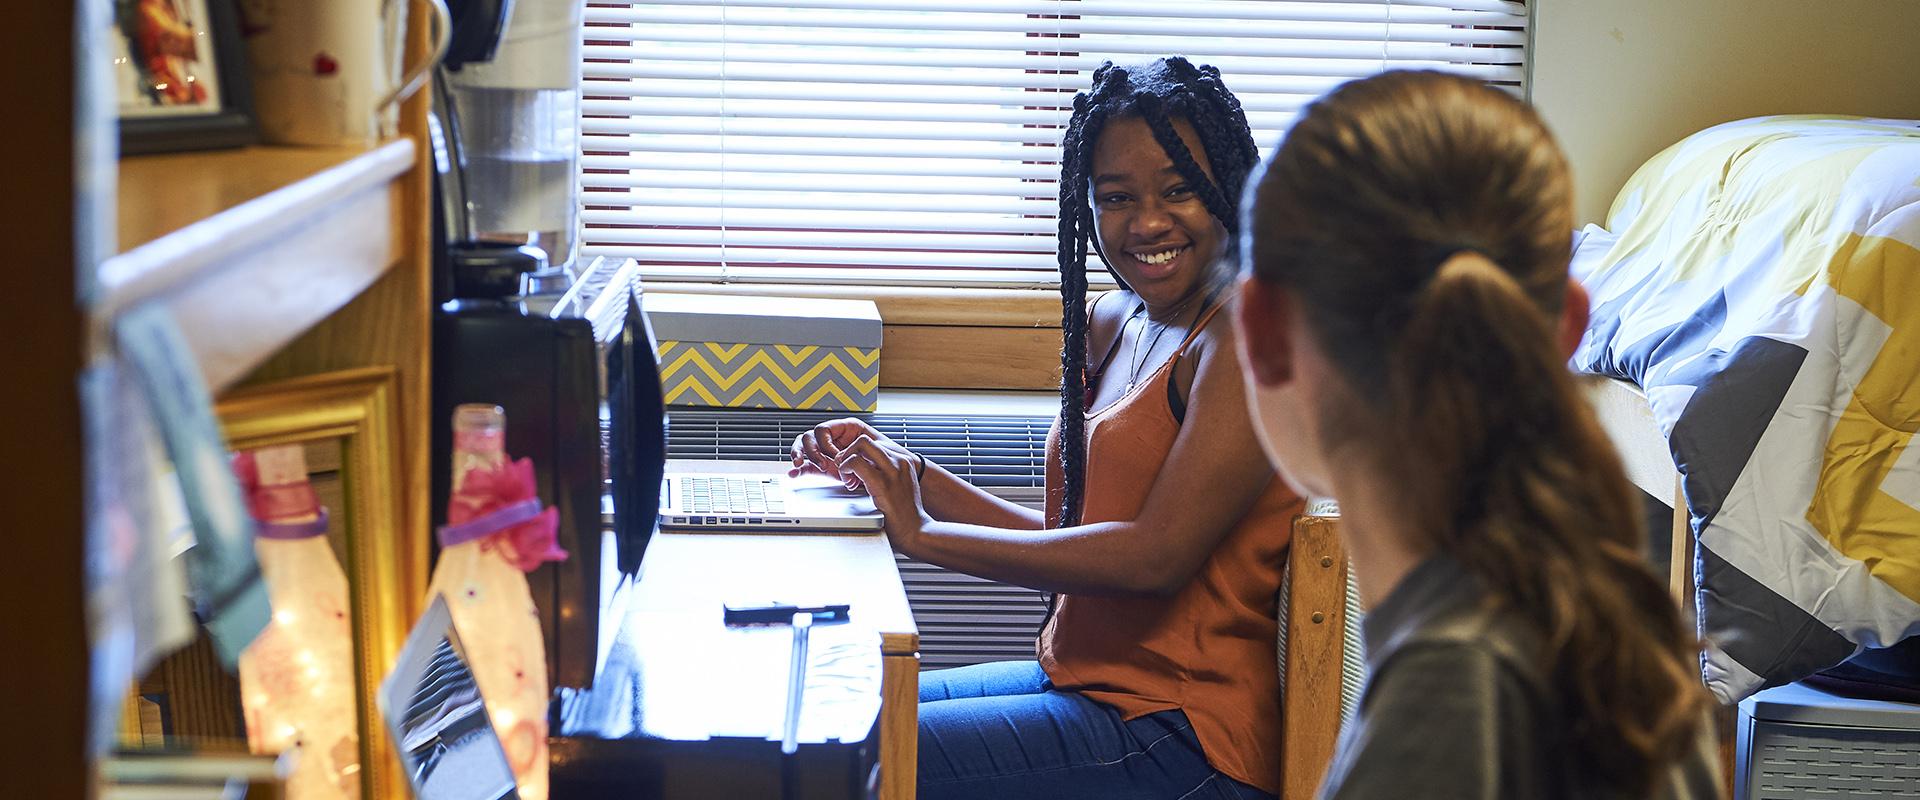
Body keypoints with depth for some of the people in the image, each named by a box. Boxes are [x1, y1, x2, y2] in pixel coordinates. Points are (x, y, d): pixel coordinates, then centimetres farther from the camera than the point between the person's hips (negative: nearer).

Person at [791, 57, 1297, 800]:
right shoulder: (1113, 322, 12)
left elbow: (1156, 555, -22)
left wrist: (921, 533, -17)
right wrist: (905, 473, 2)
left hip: (1182, 736, -8)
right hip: (1081, 680, 8)